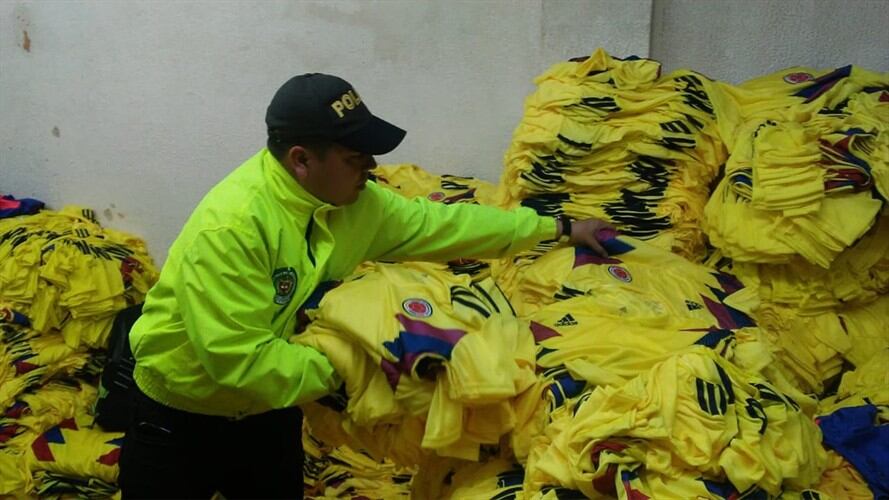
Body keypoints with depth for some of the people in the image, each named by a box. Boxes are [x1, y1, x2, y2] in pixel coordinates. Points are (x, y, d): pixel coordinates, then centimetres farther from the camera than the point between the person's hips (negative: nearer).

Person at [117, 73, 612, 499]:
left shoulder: (353, 201, -9)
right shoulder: (231, 225, -33)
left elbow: (439, 223, 1)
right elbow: (239, 359, -34)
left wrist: (557, 228, 5)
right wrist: (339, 371, -24)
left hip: (271, 413, 6)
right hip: (180, 420, -6)